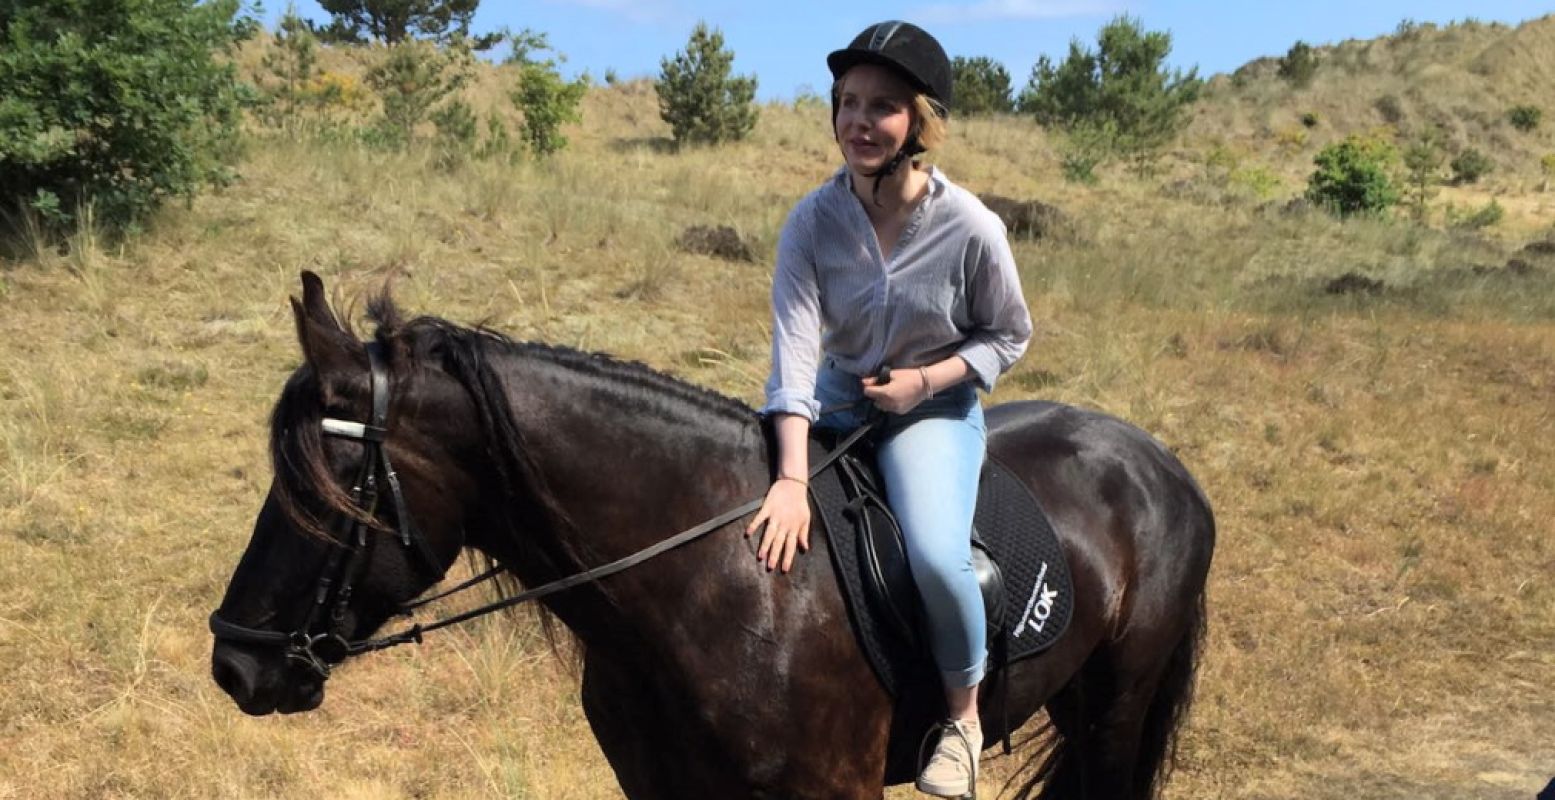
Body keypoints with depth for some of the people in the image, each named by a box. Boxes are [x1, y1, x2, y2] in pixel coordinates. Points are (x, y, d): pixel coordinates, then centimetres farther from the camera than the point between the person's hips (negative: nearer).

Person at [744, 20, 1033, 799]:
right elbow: (795, 346, -25)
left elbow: (1010, 334, -2)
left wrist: (927, 381, -18)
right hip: (837, 400, 4)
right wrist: (792, 479, -36)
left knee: (936, 555, -29)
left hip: (935, 408, -3)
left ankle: (963, 714, 1)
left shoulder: (970, 227, -18)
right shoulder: (812, 220, -15)